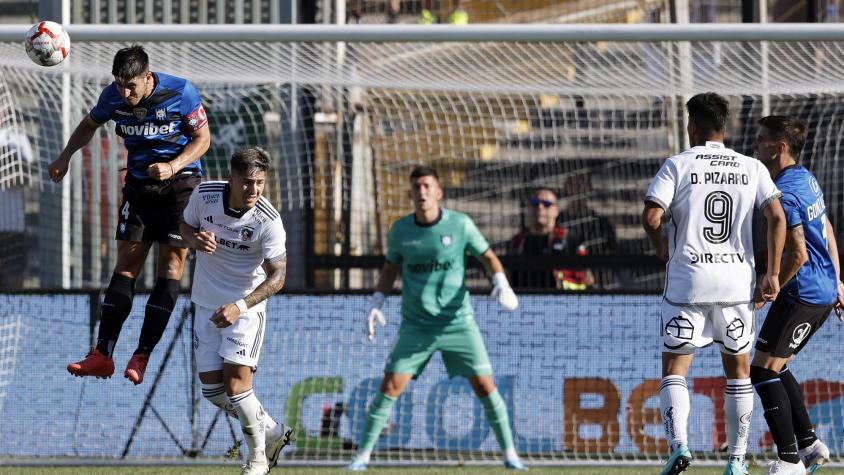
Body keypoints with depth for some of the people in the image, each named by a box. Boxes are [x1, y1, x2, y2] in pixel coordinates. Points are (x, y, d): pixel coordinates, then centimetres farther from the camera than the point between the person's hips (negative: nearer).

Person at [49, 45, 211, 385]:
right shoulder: (113, 96, -7)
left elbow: (202, 138, -8)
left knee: (171, 265, -10)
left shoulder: (180, 93, -17)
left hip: (180, 181, -3)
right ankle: (103, 355, -7)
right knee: (126, 264, -2)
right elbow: (89, 125, 14)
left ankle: (142, 356, -10)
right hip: (139, 184, 3)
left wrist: (172, 166, -22)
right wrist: (65, 157, 2)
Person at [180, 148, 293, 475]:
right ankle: (271, 432, 23)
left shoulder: (268, 221, -21)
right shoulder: (204, 195, -12)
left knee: (236, 380, -18)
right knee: (212, 389, 0)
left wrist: (239, 306, -32)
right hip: (207, 304, 4)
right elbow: (185, 225, 9)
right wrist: (195, 239, -16)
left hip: (247, 305, -4)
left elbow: (276, 277, -20)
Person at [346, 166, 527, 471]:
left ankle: (510, 453, 9)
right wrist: (376, 303, 5)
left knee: (484, 386, -5)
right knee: (390, 387, -7)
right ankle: (363, 454, 2)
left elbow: (487, 256, 5)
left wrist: (501, 283, -13)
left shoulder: (460, 225, -6)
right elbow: (390, 268, 16)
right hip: (416, 326, 1)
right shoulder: (400, 231, 0)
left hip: (458, 322, -1)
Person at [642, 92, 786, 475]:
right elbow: (777, 218, -3)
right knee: (738, 368, 15)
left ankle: (678, 444, -22)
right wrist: (772, 274, 1)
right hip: (737, 284, 3)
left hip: (687, 282, -3)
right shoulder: (752, 169, 5)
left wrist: (660, 246, 8)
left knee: (674, 367, 1)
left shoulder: (679, 165, -3)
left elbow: (651, 217, -13)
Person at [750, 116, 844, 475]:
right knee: (775, 368, 19)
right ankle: (809, 443, 20)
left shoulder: (784, 194, -20)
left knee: (763, 370, -8)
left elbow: (798, 254, -24)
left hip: (802, 294, -10)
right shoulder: (807, 179, 11)